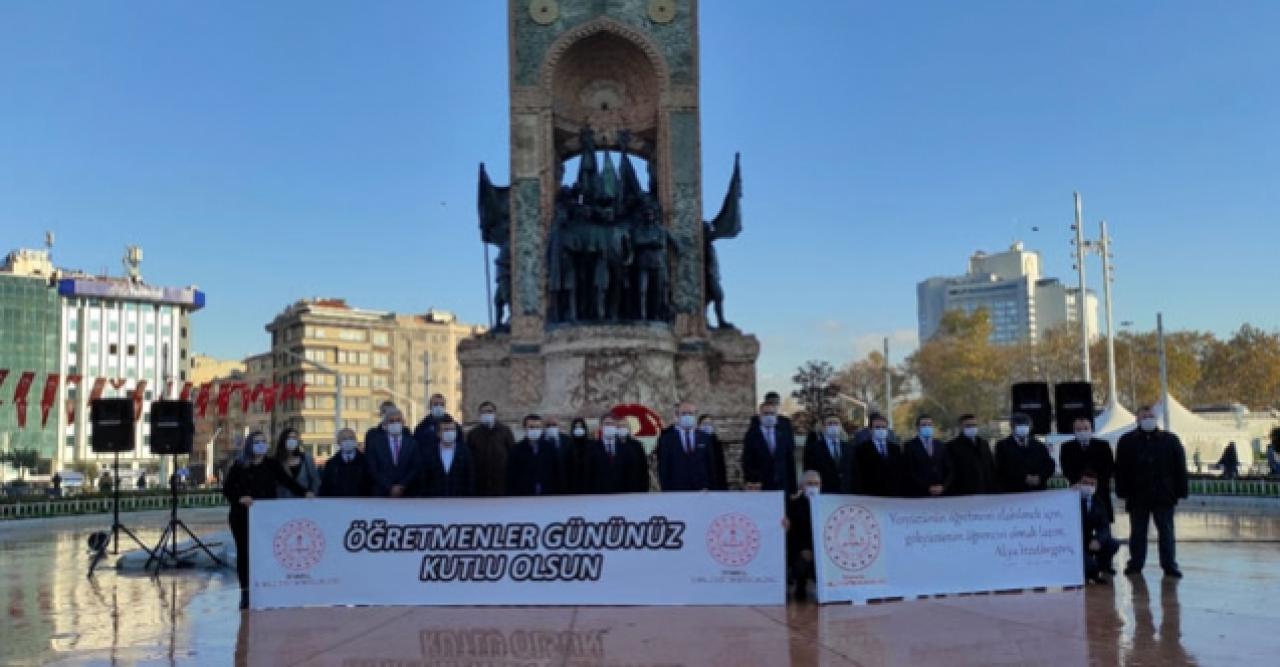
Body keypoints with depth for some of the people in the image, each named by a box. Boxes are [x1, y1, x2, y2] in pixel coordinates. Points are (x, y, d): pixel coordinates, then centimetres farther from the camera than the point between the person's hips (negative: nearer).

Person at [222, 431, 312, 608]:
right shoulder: (239, 466, 3)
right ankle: (245, 592, 11)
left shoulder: (272, 465, 7)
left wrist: (304, 492, -17)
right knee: (244, 552, 3)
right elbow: (227, 488, 2)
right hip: (243, 517, 0)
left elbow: (287, 481, -2)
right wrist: (240, 498, -17)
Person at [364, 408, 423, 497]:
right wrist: (389, 488, -9)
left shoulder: (412, 442, 8)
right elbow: (373, 470, 0)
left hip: (407, 496, 1)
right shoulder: (375, 442, 6)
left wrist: (402, 486, -9)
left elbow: (417, 469, 3)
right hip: (382, 495, -1)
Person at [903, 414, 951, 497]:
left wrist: (943, 486, -4)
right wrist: (928, 488, -12)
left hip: (940, 494, 4)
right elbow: (910, 472, -6)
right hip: (918, 495, -4)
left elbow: (948, 470, 13)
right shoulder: (910, 446, 2)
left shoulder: (941, 445, 15)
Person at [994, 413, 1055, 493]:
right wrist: (1024, 478, -14)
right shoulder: (1003, 446, 5)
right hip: (1012, 493, -3)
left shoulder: (1039, 446, 16)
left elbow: (1050, 465, 13)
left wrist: (1040, 477, -7)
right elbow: (1001, 470, -5)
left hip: (1038, 493, 3)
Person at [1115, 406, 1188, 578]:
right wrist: (1123, 492, -4)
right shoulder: (1126, 441, 3)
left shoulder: (1170, 440, 3)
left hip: (1164, 497, 0)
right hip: (1137, 497, 1)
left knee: (1166, 532, 3)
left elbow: (1180, 468, 3)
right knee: (1137, 532, 9)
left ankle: (1169, 565, 8)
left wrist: (1180, 491, -3)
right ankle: (1136, 563, 17)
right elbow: (1120, 469, 2)